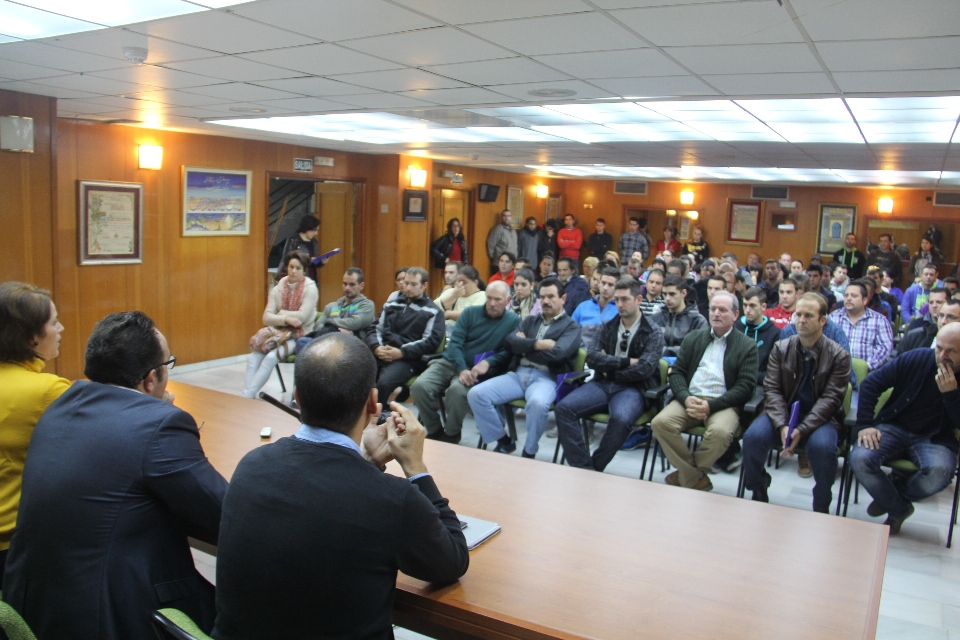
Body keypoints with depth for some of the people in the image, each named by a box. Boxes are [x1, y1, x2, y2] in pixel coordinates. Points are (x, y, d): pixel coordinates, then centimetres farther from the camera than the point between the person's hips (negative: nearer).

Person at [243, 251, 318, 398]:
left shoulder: (310, 288, -4)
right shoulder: (278, 289, 8)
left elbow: (302, 316, -14)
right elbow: (267, 318, -1)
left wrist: (280, 314, -3)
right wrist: (286, 318, -17)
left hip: (299, 335, -4)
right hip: (279, 331, 4)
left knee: (271, 357, -28)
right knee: (253, 357, -21)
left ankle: (247, 396, -24)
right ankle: (247, 397, -20)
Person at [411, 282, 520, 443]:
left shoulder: (514, 321, 4)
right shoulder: (471, 313, 8)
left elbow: (509, 352, -5)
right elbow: (454, 342, -1)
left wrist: (487, 363, -22)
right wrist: (462, 369, -18)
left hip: (476, 370, -3)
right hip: (450, 362, 3)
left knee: (457, 390, -36)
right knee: (420, 386, -24)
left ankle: (451, 434, -9)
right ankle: (435, 430, -1)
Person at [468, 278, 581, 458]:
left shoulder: (571, 326, 8)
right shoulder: (530, 320, 23)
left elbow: (557, 353, -11)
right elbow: (510, 342, 5)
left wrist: (525, 347, 0)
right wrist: (537, 344, -8)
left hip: (546, 378, -5)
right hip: (517, 374, 5)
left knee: (537, 403, -39)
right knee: (476, 394, -16)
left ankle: (529, 453, -14)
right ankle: (504, 442, 0)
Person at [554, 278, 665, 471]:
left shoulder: (653, 333, 3)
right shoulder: (609, 327, 15)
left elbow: (644, 368, -12)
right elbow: (592, 358, 1)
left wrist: (610, 366, -3)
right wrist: (626, 362, -8)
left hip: (632, 388, -4)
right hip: (603, 384, 4)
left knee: (621, 419, -37)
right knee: (563, 408, -21)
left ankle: (595, 469, -17)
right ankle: (583, 468, -21)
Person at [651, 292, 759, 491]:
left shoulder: (747, 346, 9)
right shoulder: (693, 338, 20)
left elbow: (746, 386, -2)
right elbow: (676, 372, 12)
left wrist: (711, 405, -15)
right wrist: (686, 398, -10)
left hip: (723, 404, -3)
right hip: (689, 399, 3)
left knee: (719, 432, -36)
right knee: (660, 422, -26)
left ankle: (684, 475, -10)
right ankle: (695, 479, -13)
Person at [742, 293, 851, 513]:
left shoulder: (838, 355, -4)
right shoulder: (781, 348, 4)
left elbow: (830, 399, -11)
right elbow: (771, 389, -3)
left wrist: (801, 430, -24)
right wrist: (782, 425, -21)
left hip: (820, 418, -2)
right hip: (783, 414, 2)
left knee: (822, 446, -34)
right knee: (753, 436, -26)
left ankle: (821, 510, -9)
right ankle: (758, 498, -3)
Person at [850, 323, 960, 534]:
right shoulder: (916, 359, -7)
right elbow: (871, 383, -2)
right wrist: (864, 425, -9)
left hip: (934, 439, 0)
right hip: (894, 428, 1)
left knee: (939, 473, -35)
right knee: (859, 459, -27)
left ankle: (896, 486, 2)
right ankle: (899, 508, 1)